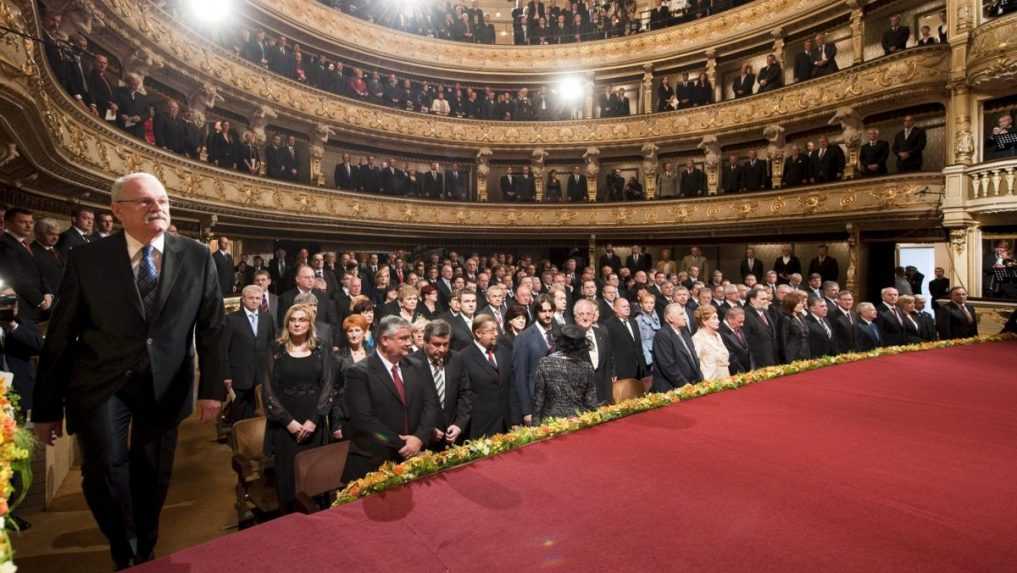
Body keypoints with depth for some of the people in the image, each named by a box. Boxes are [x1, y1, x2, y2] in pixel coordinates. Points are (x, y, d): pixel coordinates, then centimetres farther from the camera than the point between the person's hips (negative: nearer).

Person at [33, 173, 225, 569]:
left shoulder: (197, 257, -2)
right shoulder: (87, 258, -4)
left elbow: (211, 326, -1)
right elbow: (60, 335, -1)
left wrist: (211, 387, -7)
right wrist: (47, 406, 2)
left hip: (165, 384, 1)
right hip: (101, 381, -1)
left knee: (152, 475, 12)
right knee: (105, 466, -16)